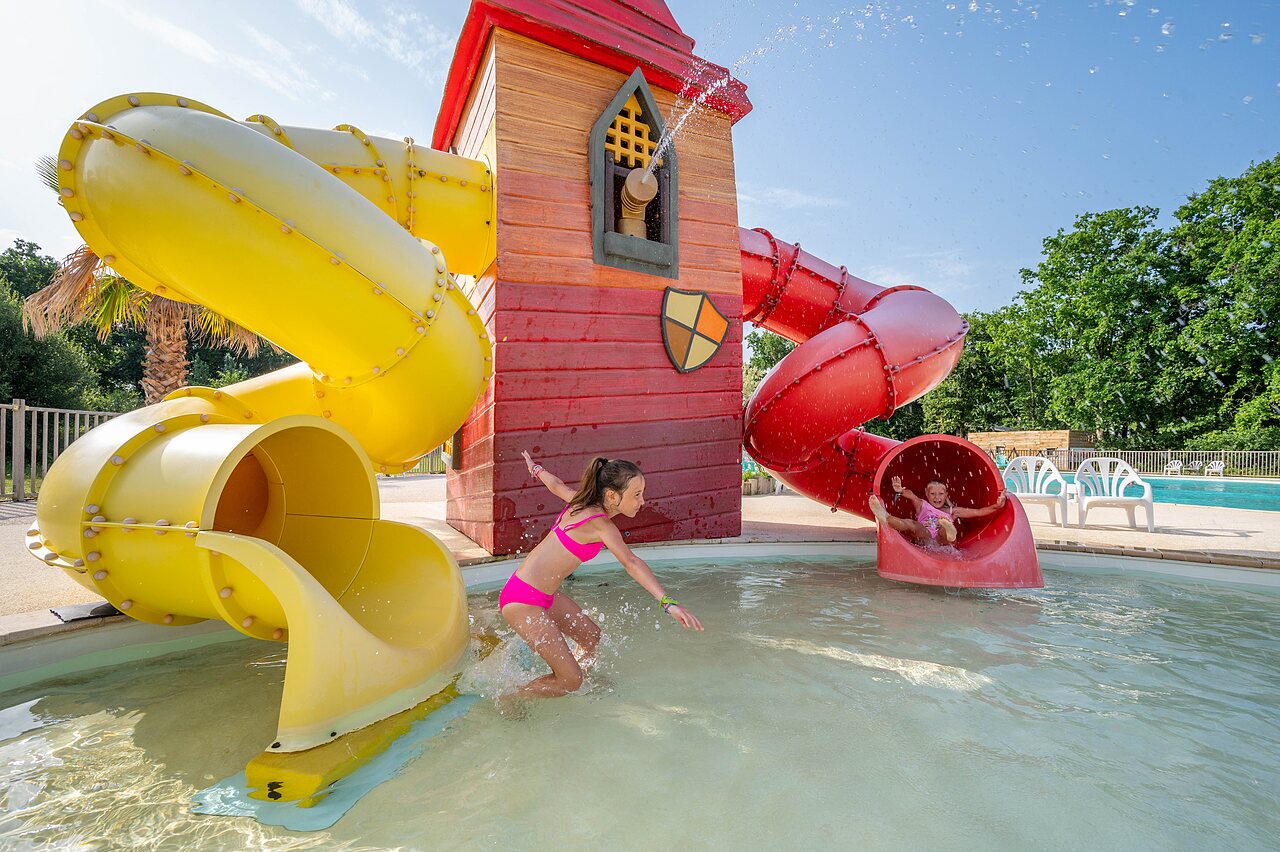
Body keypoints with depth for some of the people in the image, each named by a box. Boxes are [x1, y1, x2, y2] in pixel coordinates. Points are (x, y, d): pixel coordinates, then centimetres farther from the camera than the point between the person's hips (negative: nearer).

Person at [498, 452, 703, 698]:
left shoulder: (581, 501, 2)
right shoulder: (600, 524, -23)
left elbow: (555, 484, 20)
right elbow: (631, 563, -36)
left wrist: (535, 468, 40)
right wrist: (668, 603, -44)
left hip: (544, 594, 10)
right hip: (523, 600, -10)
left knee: (591, 635, 20)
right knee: (570, 680, -6)